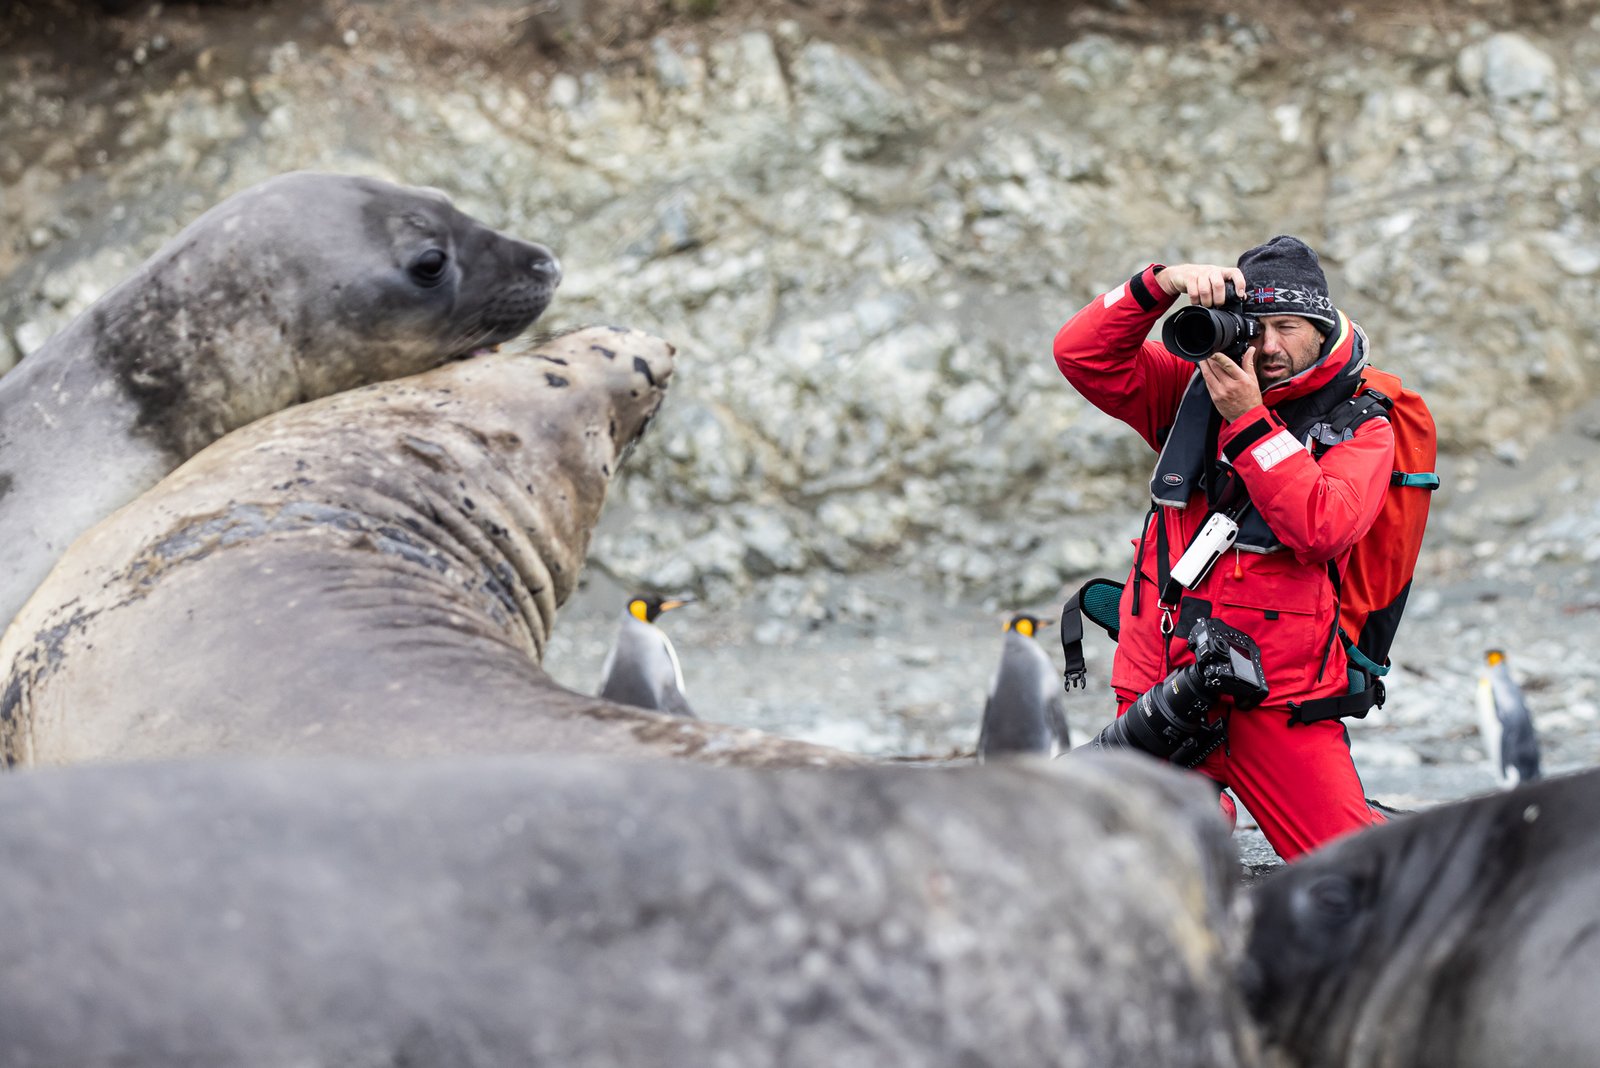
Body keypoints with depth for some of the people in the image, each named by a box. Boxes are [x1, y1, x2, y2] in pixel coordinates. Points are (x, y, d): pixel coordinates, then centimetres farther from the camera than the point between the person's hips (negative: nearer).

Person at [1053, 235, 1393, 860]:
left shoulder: (1361, 427, 1)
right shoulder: (1196, 390, 9)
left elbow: (1321, 528, -17)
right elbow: (1083, 356, -1)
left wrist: (1248, 419, -18)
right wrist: (1163, 283, -14)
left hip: (1279, 697, -3)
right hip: (1158, 686, 3)